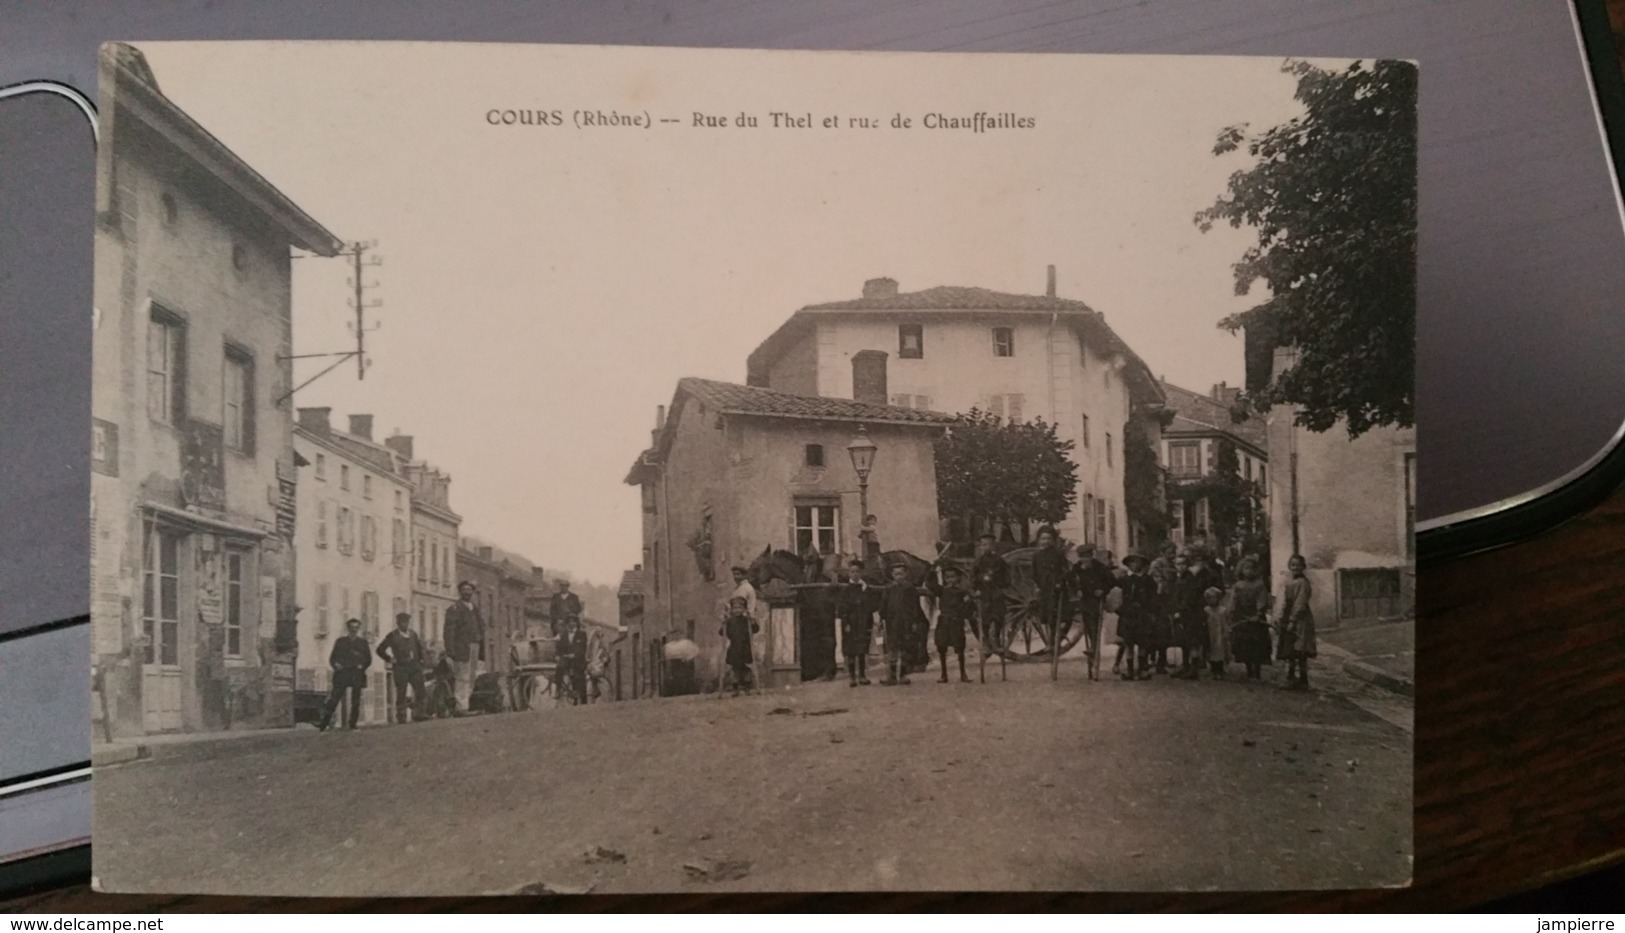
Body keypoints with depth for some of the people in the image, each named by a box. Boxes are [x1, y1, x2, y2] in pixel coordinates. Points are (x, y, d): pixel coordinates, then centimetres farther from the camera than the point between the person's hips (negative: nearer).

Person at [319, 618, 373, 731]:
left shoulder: (363, 642, 15)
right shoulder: (341, 641, 13)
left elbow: (368, 659, 14)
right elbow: (332, 658, 11)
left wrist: (362, 666, -3)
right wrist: (336, 665, -7)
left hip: (357, 675, 1)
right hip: (342, 674, -1)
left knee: (355, 702, -1)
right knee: (333, 700, -9)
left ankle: (352, 725, 6)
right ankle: (325, 725, -9)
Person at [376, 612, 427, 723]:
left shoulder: (413, 634, 14)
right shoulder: (393, 636, 1)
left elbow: (419, 647, 23)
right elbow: (380, 649, 3)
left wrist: (424, 654, 4)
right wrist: (390, 659, -2)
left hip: (414, 665, 4)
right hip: (400, 667, -4)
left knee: (420, 691, -3)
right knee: (401, 693, -1)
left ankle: (418, 715, 5)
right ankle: (401, 718, 4)